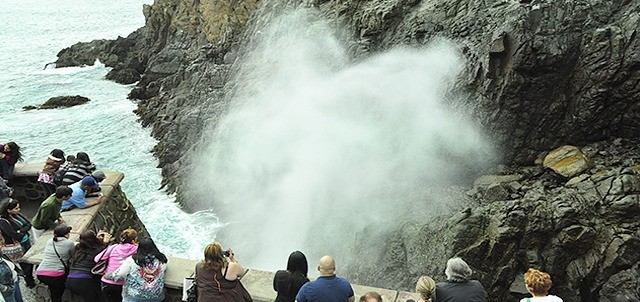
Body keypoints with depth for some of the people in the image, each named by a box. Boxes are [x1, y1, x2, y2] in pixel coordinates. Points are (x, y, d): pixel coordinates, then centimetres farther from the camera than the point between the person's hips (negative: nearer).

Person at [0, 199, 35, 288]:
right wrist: (24, 231, -10)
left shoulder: (17, 214, -5)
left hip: (26, 241, 7)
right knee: (25, 265, 11)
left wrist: (20, 231, -19)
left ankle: (31, 278, 45)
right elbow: (16, 236, -27)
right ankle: (30, 283, 33)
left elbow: (29, 224, -2)